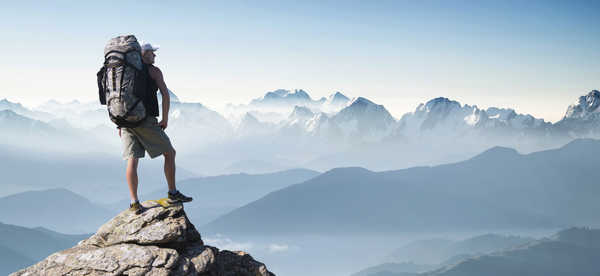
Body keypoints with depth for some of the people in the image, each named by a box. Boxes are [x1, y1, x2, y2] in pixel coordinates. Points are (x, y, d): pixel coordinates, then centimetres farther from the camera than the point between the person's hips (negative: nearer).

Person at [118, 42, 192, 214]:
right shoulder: (153, 71, 2)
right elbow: (165, 95, -7)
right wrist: (165, 119, 1)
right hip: (146, 121, -5)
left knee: (132, 159, 1)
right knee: (169, 153, 9)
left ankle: (134, 203, -5)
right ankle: (173, 193, 11)